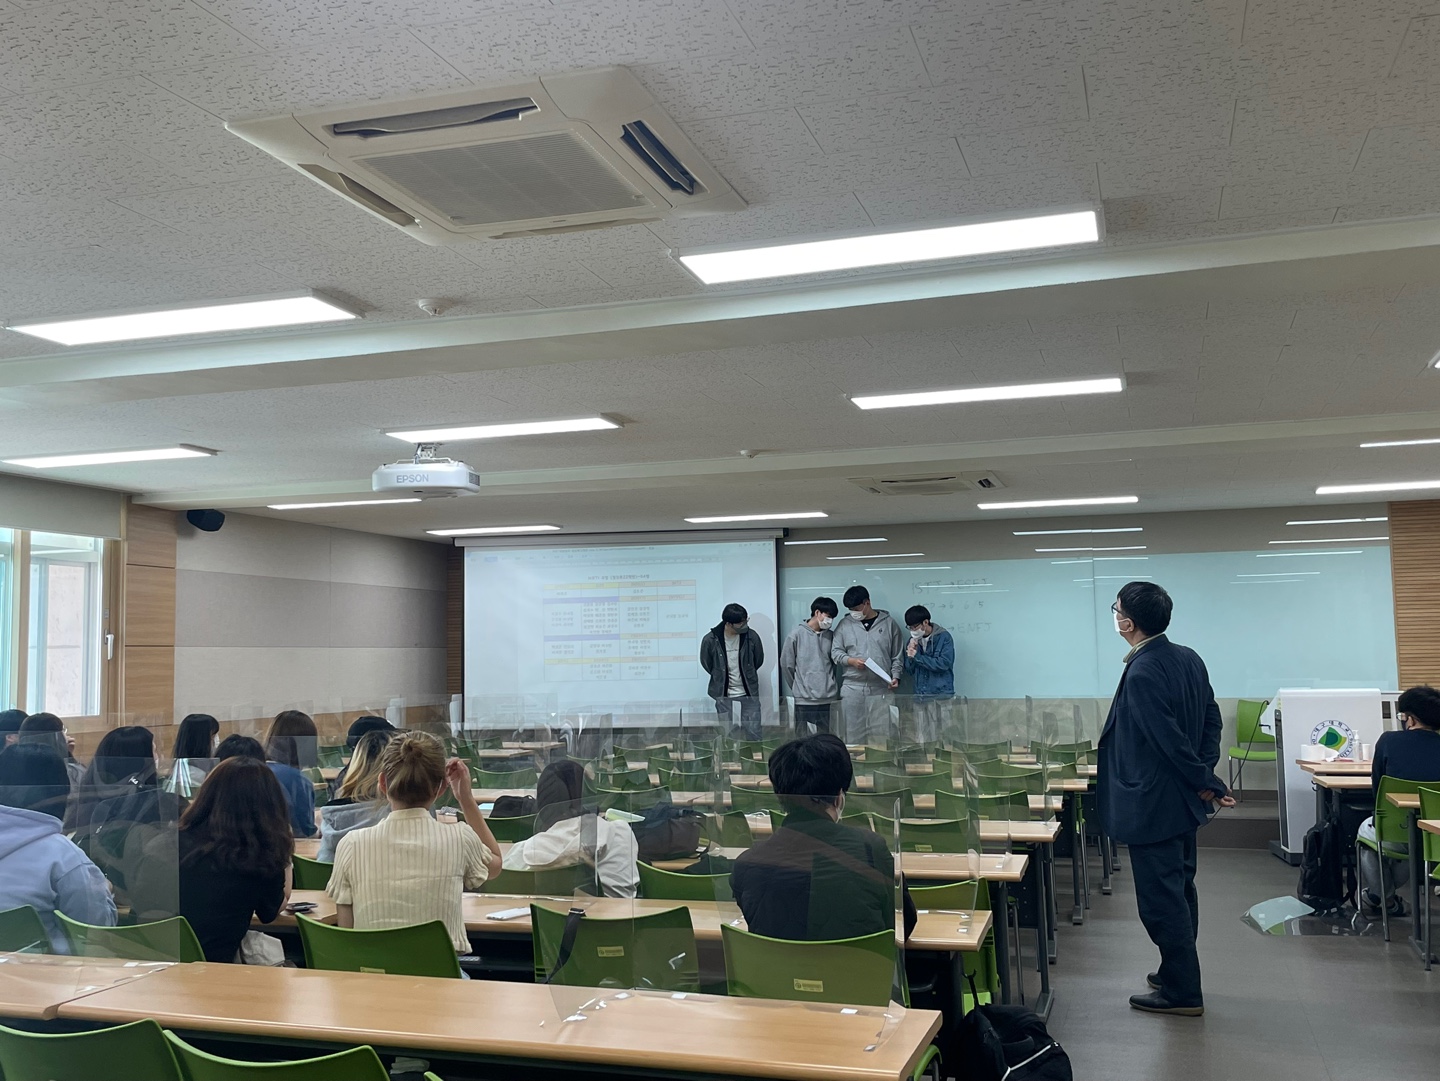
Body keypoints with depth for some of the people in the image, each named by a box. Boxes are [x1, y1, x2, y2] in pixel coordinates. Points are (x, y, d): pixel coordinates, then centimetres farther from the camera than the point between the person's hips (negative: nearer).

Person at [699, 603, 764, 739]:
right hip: (723, 693, -1)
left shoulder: (752, 637, -15)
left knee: (753, 731, 2)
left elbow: (759, 660, 4)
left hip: (749, 691, 1)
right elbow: (706, 664, 1)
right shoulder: (710, 640, -18)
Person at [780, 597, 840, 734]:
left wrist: (832, 687, 9)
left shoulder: (830, 636, 8)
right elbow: (786, 664, 1)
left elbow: (835, 663, 14)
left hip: (829, 698, 3)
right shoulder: (796, 634, -4)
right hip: (804, 700, -3)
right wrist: (798, 687, 8)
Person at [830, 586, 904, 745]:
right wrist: (851, 660, -10)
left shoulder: (889, 623, 7)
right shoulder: (845, 624, 8)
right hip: (851, 687, 1)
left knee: (880, 733, -2)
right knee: (853, 732, 1)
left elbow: (898, 656, 9)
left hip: (880, 688, -1)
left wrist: (895, 676, -5)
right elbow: (835, 651, 8)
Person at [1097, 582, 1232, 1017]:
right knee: (1179, 889, 21)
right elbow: (1211, 718, 9)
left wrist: (1206, 783, -12)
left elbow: (1170, 739, -24)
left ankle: (1182, 993, 11)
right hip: (1181, 800, 10)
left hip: (1153, 804, -10)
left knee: (1160, 899, 2)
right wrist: (1204, 774, 3)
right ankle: (1178, 973, 35)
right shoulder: (1188, 659, 3)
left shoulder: (1141, 674, -25)